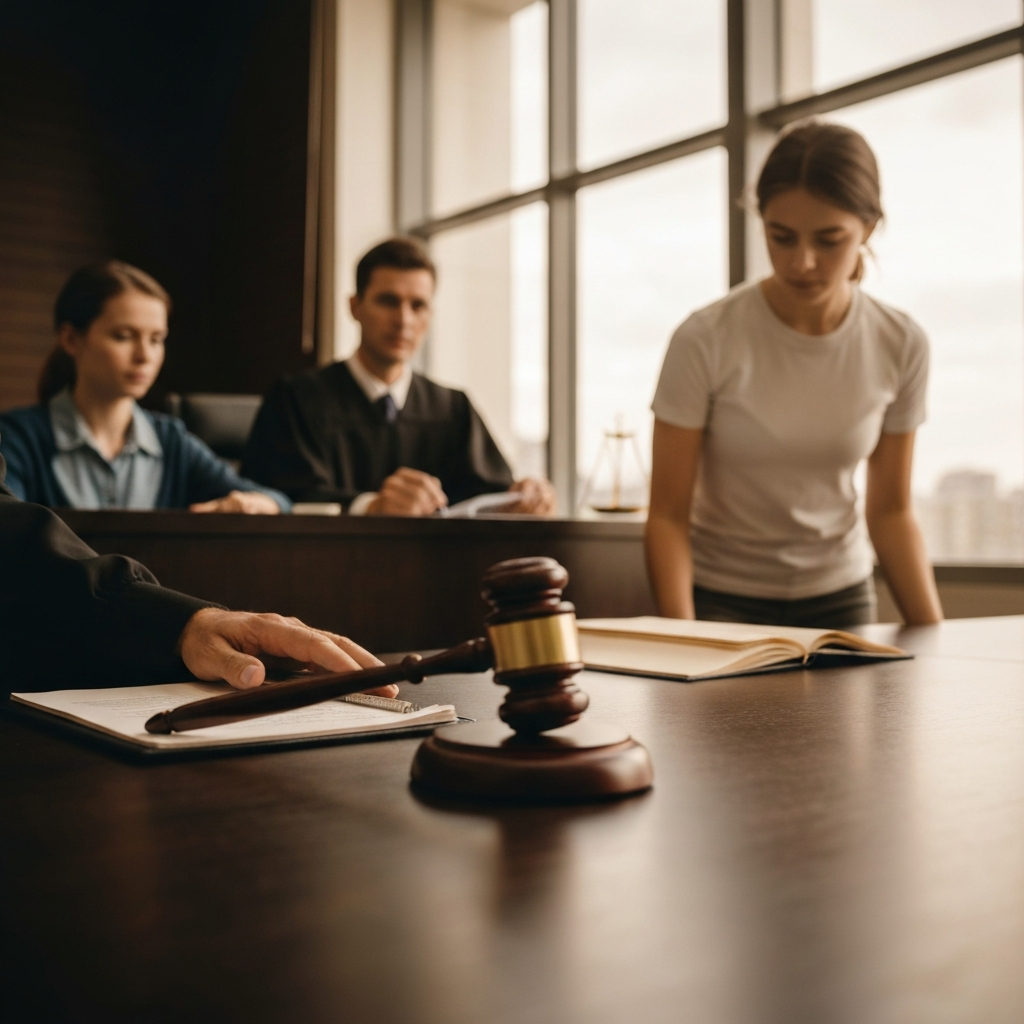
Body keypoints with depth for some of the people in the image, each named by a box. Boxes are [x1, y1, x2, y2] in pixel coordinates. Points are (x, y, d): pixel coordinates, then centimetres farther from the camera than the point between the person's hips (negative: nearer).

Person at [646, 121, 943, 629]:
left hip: (840, 598, 3)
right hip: (720, 599, -2)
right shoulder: (706, 340, -17)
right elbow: (668, 515, -14)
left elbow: (891, 512, 2)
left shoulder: (901, 345, -7)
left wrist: (934, 638, -5)